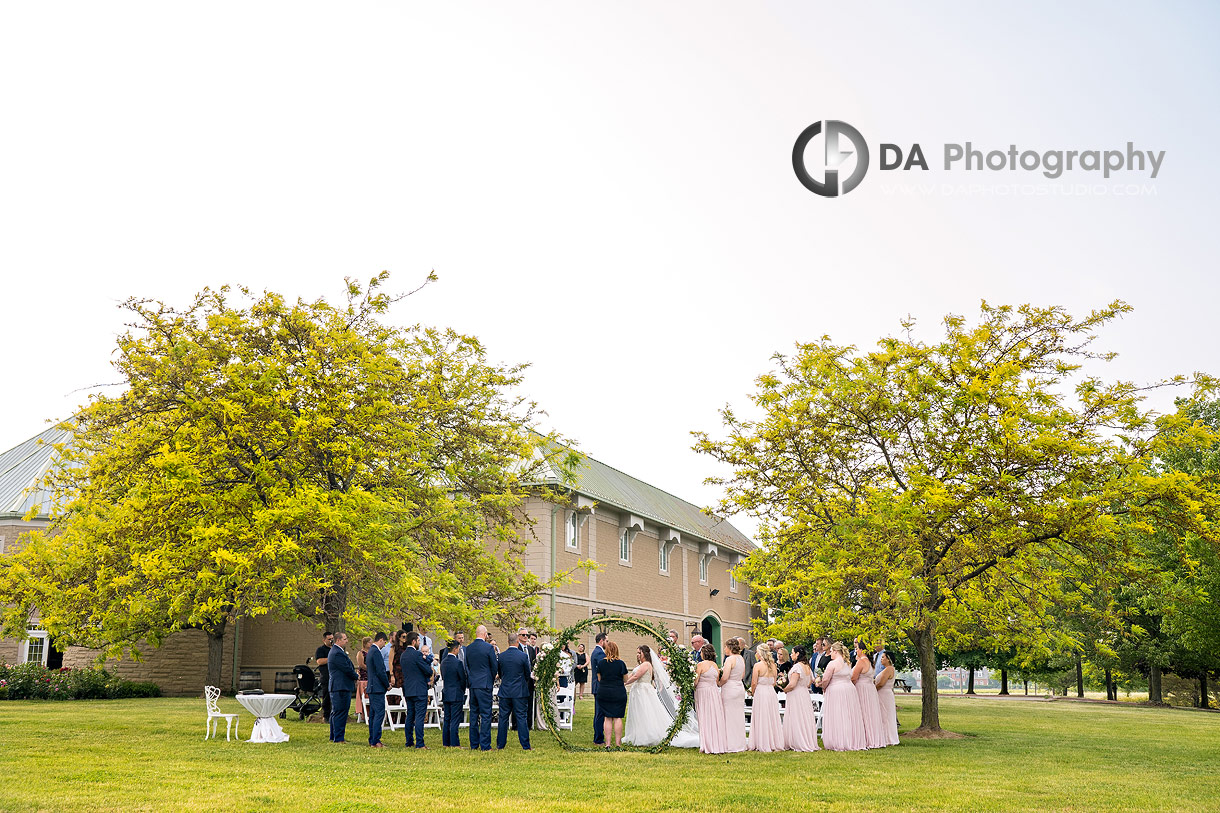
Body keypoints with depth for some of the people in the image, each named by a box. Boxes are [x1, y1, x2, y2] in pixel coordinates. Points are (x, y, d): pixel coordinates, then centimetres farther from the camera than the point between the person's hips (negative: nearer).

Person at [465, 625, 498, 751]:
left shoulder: (468, 648, 6)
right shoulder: (489, 647, -10)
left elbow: (467, 666, 13)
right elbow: (495, 666, -4)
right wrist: (492, 680, 13)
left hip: (472, 684, 6)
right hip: (484, 685, -6)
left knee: (473, 715, 12)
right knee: (486, 715, -3)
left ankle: (474, 744, 15)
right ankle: (485, 745, -4)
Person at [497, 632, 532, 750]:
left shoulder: (501, 656, -2)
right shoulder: (523, 656, -11)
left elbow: (500, 673, 9)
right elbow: (527, 674, 0)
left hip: (505, 691, 3)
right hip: (520, 691, -3)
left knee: (503, 718, 10)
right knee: (522, 718, 2)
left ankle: (500, 744, 15)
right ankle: (525, 746, 4)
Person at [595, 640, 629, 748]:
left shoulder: (601, 663, -3)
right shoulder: (621, 663, -7)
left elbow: (599, 678, 6)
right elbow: (625, 679, 2)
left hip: (603, 692, 2)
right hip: (619, 693, -2)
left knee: (607, 718, 7)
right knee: (618, 718, 4)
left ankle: (607, 743, 5)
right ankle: (618, 743, 4)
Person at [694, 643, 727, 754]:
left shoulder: (700, 664, -10)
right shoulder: (715, 665, 8)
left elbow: (696, 681, -11)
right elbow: (717, 682, 14)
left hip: (703, 691, -5)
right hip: (715, 693, 5)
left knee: (705, 719, 0)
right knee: (716, 718, 9)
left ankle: (708, 746, 1)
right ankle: (718, 744, 10)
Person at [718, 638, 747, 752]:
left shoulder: (730, 659, -16)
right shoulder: (741, 658, 8)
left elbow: (724, 677, -19)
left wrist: (719, 684, -2)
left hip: (729, 688, -8)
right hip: (740, 687, 8)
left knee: (729, 717, -1)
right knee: (739, 717, 14)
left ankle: (731, 747, 1)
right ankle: (740, 744, 19)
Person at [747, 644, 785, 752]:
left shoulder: (758, 665, -12)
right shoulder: (773, 665, 5)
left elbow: (754, 683, -10)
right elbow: (774, 682, 12)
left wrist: (753, 692, 7)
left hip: (761, 693, -6)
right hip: (772, 693, 6)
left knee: (762, 719, 1)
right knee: (773, 718, 12)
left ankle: (764, 746, 4)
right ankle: (775, 744, 15)